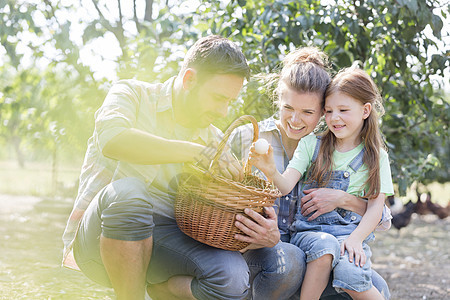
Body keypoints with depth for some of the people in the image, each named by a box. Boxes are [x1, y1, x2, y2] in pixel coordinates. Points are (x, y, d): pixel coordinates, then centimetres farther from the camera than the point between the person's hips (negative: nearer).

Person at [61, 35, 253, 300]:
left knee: (233, 277, -26)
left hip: (163, 240, 3)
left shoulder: (213, 139, 14)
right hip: (97, 236, -3)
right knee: (127, 191, -38)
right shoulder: (133, 94, 1)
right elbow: (112, 139, -23)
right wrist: (197, 152, -24)